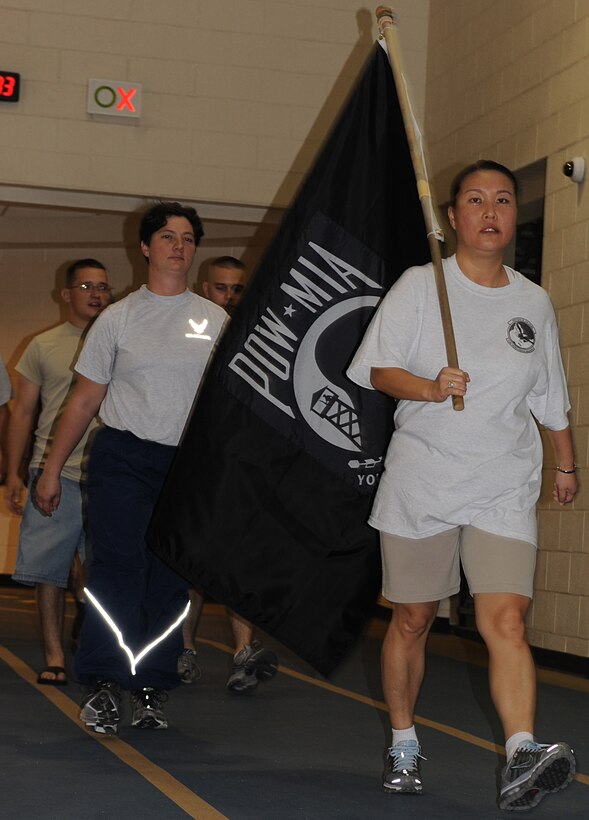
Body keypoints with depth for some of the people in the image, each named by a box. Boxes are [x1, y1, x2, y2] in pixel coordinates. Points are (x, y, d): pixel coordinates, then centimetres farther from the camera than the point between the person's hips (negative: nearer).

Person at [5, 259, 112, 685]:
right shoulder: (44, 346, 9)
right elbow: (23, 412, 12)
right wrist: (13, 473, 6)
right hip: (54, 470, 0)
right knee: (49, 569, 0)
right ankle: (55, 656, 8)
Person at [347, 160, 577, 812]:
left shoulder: (534, 303, 10)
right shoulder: (419, 286, 1)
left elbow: (551, 399, 21)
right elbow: (379, 370, -6)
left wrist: (566, 465, 26)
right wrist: (429, 387, -23)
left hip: (505, 489, 1)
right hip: (421, 482, -1)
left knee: (505, 620, -15)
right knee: (411, 620, 8)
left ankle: (522, 757, -26)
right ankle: (403, 745, 24)